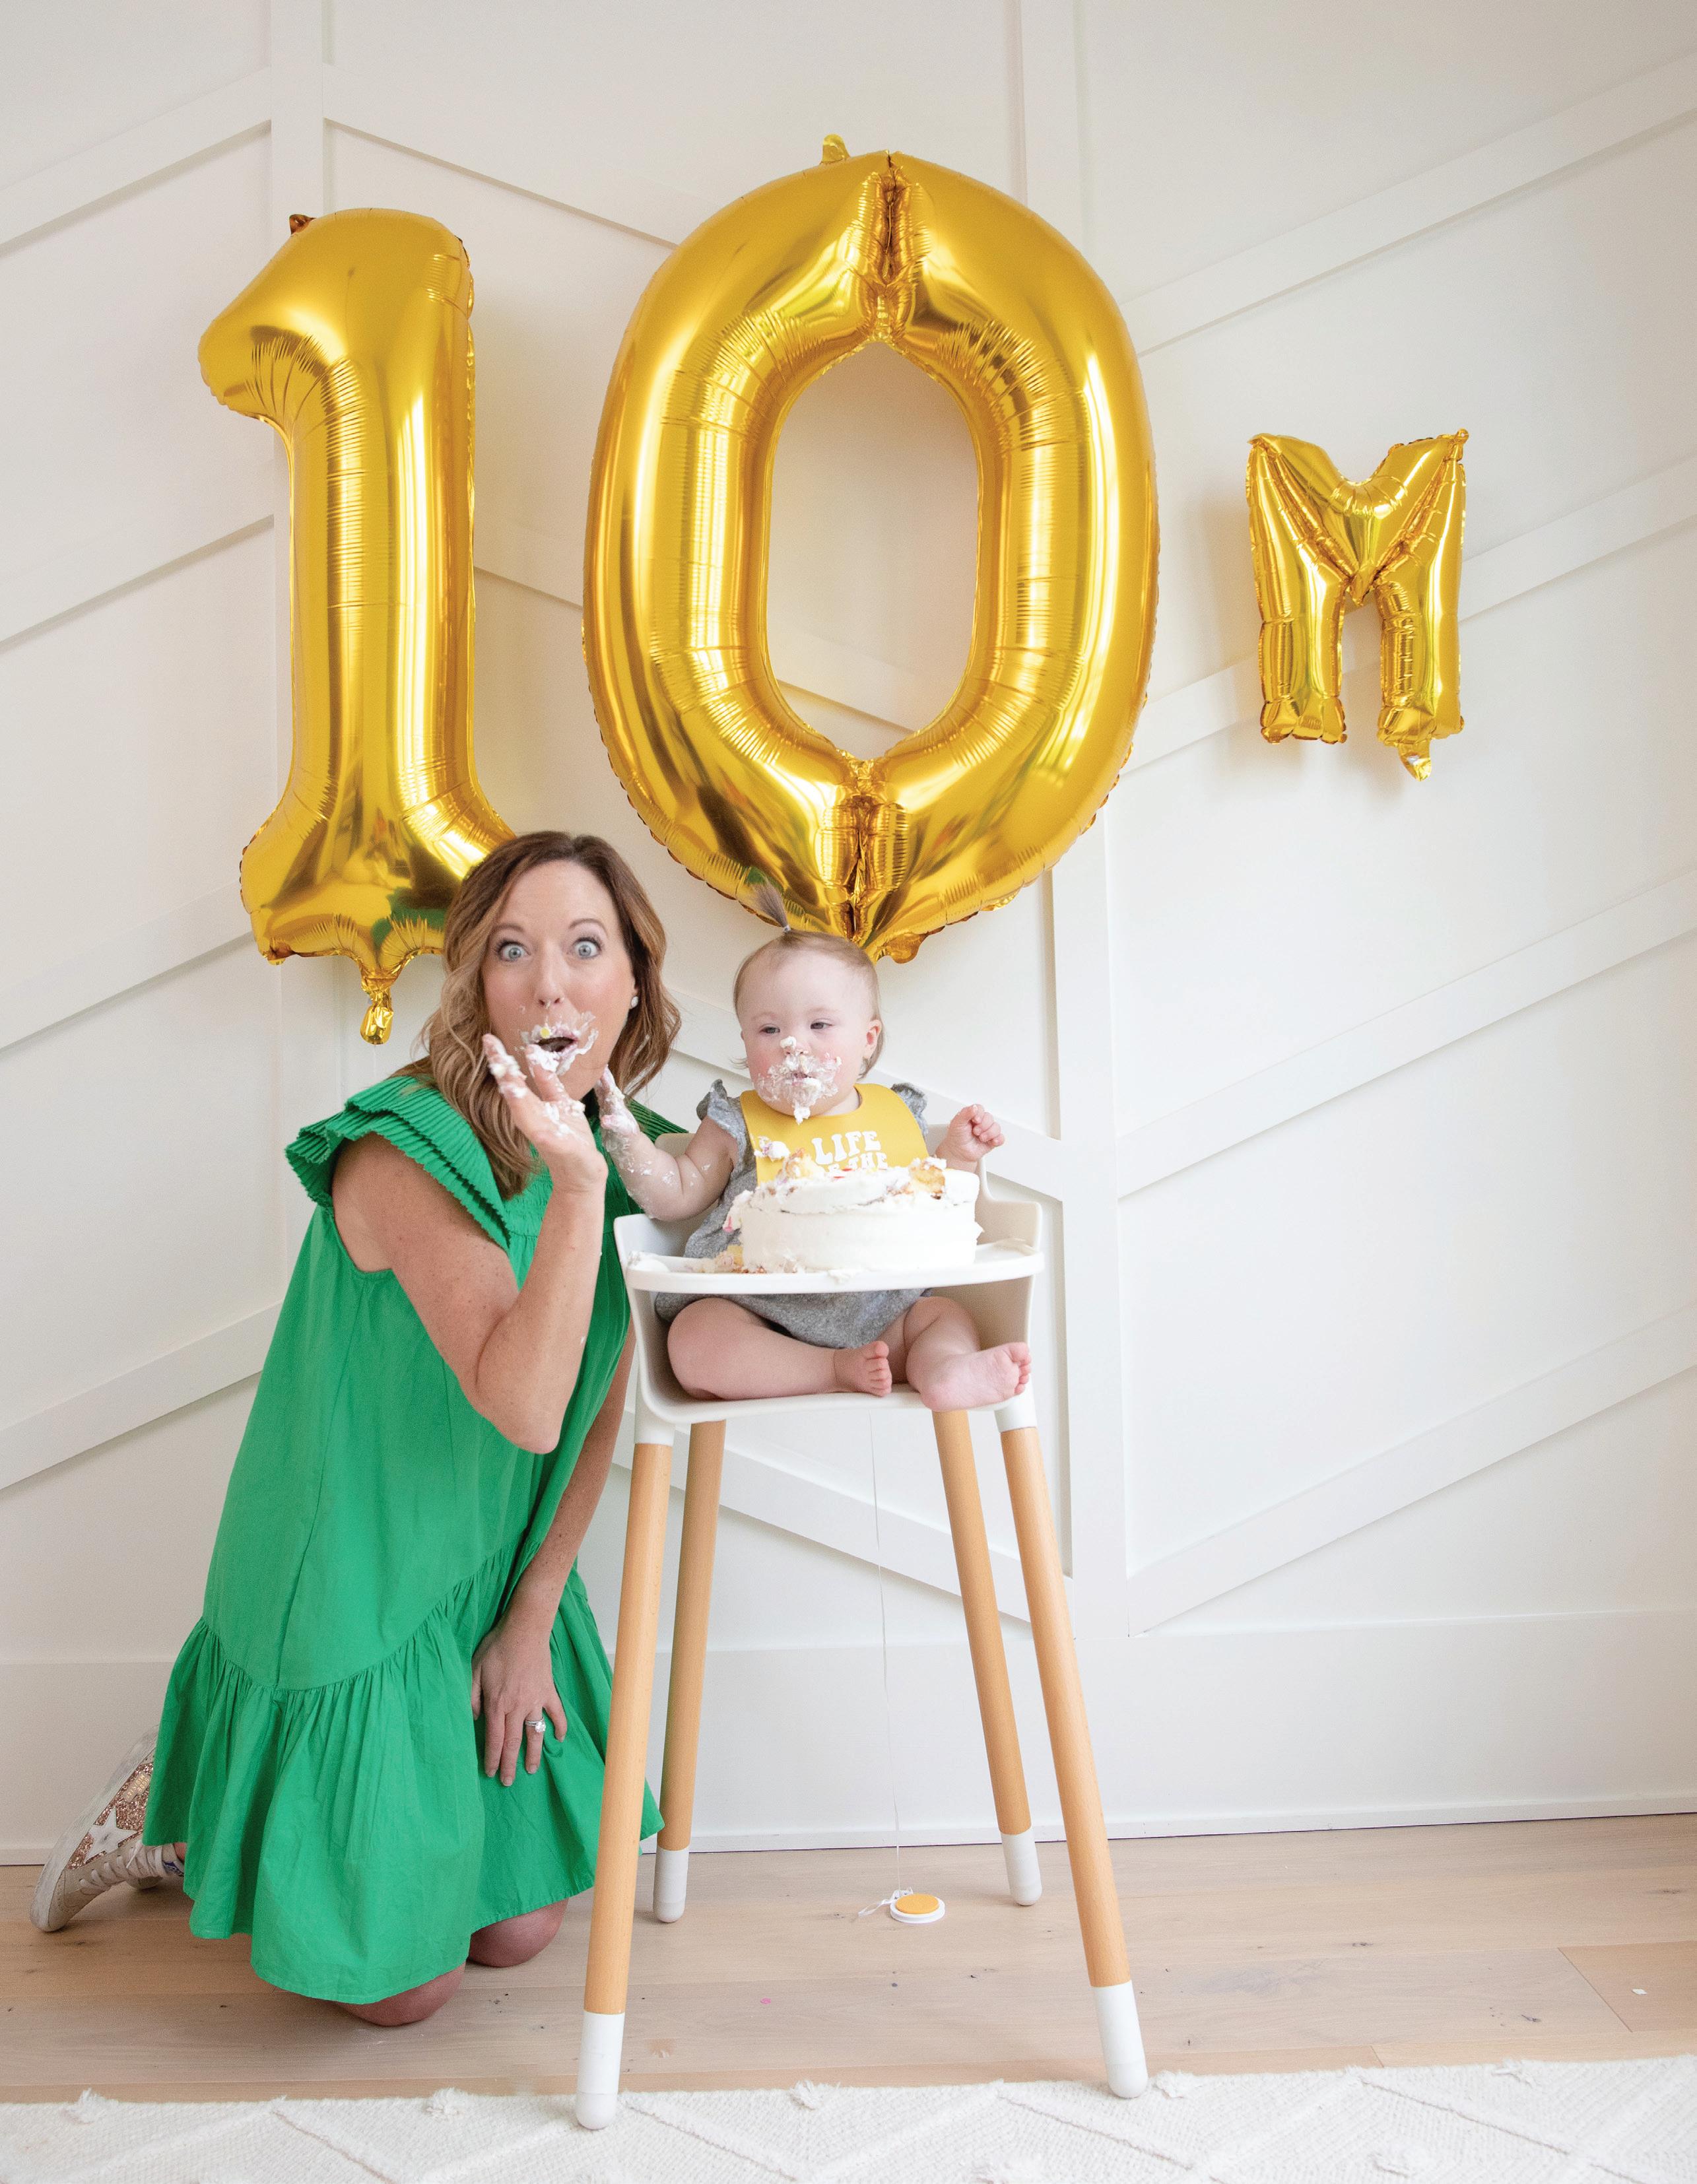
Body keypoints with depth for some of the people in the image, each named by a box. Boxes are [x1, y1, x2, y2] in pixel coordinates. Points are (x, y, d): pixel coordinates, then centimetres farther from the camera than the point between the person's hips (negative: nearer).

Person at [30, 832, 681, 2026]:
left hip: (499, 1580, 7)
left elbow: (600, 1412, 2)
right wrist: (575, 1187, -45)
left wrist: (532, 1618, 1)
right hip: (352, 1591, -7)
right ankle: (173, 1809, 29)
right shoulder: (405, 1154, -26)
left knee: (519, 1929, 18)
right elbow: (523, 1407, -35)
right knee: (405, 1984, 7)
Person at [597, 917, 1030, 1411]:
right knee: (695, 1337, -29)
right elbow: (674, 1195, 6)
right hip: (760, 1318, -3)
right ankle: (839, 1370, -32)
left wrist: (956, 1155, 8)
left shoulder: (896, 1115, 12)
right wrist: (622, 1128, -5)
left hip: (877, 1311, 3)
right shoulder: (738, 1127, 6)